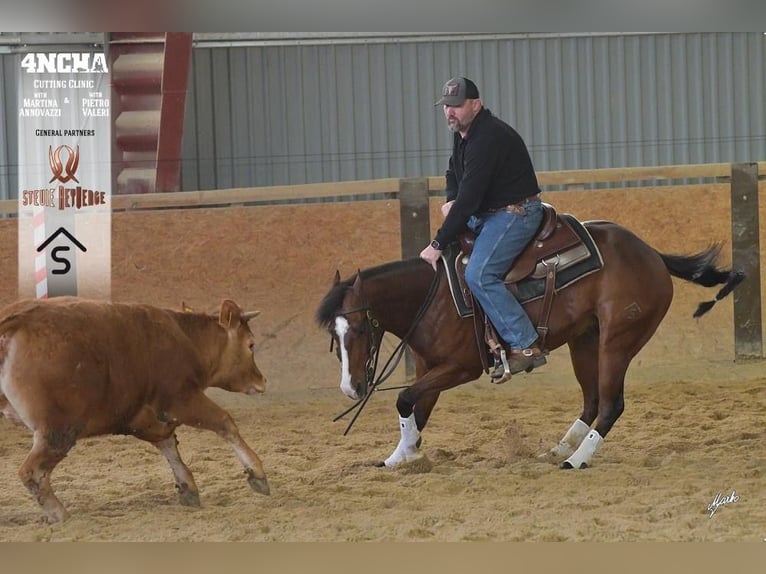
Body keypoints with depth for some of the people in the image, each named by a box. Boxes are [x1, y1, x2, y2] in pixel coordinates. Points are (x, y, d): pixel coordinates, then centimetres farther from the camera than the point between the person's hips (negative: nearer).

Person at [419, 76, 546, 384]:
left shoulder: (488, 138, -24)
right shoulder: (462, 134, 9)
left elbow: (470, 197, -28)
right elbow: (454, 174, 26)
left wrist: (438, 244, -27)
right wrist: (451, 201, 1)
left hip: (516, 214, -11)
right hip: (486, 214, 11)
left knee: (479, 275, -26)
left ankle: (525, 346, -23)